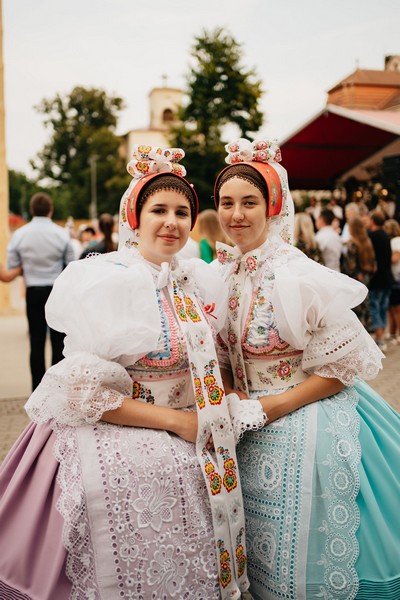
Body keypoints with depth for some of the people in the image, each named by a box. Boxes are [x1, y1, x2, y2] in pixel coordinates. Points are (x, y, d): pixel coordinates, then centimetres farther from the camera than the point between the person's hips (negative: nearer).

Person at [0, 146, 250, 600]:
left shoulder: (202, 281, 6)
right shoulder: (106, 282, -15)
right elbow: (87, 393, -18)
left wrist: (230, 401, 2)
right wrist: (174, 420, -16)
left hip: (188, 447, 6)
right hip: (112, 440, -6)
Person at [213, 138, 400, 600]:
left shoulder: (298, 276, -19)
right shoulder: (220, 274, 1)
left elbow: (344, 365, -15)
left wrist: (270, 407, -18)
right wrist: (230, 400, -6)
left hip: (305, 423, -6)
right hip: (251, 432, 6)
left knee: (306, 555, 8)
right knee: (262, 556, 20)